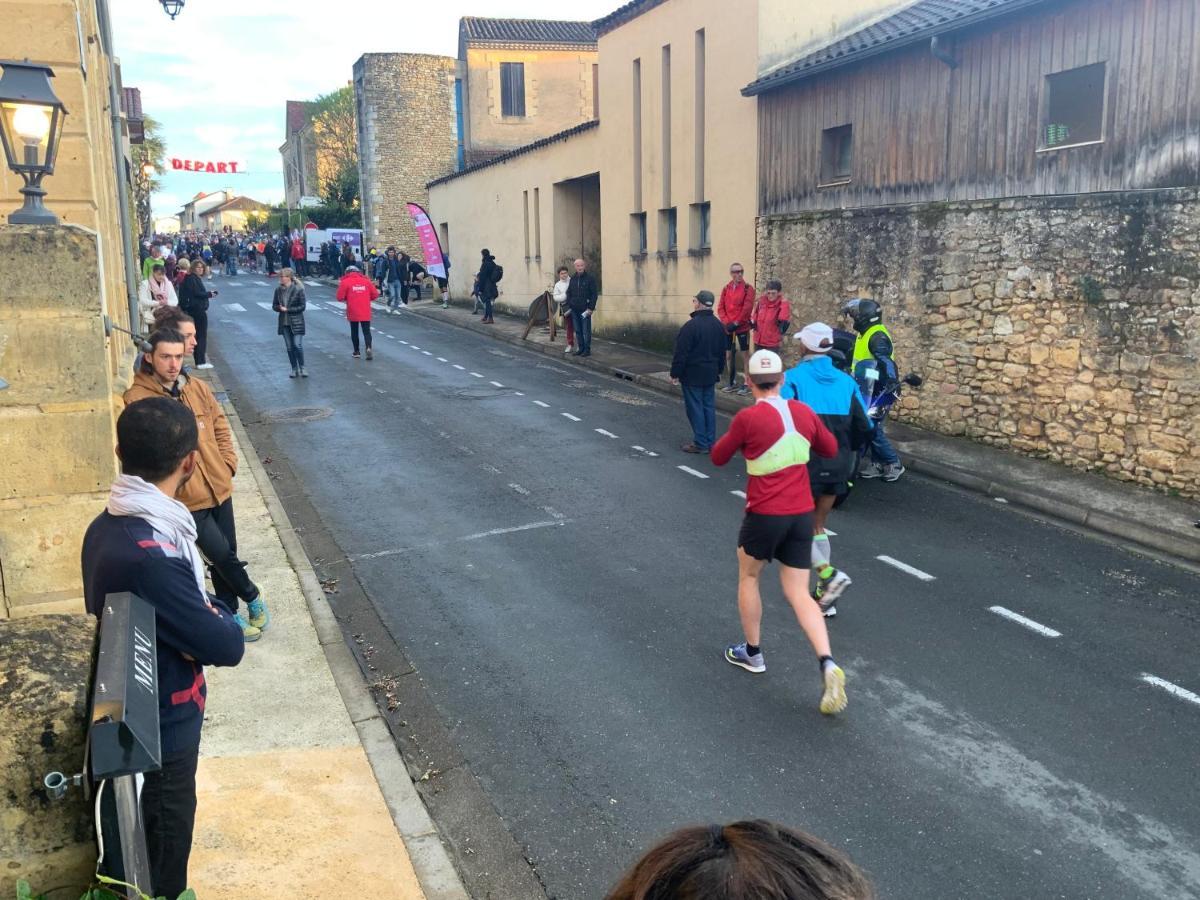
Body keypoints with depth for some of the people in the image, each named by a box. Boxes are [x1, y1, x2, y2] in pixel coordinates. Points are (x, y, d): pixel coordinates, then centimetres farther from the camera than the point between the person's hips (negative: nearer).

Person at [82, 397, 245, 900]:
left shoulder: (109, 525, -4)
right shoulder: (148, 558, -36)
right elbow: (226, 646, -26)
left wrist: (203, 617, -10)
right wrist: (223, 618, -7)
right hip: (161, 730, -9)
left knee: (151, 841, 29)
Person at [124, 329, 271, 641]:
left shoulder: (197, 388, 3)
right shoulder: (138, 399, -13)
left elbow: (220, 425, 15)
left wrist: (228, 462, 6)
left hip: (219, 487, 5)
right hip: (186, 498, -5)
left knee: (226, 554, 14)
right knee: (222, 555, -1)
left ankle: (230, 613, 32)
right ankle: (253, 598, 25)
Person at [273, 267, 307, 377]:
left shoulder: (298, 290, -11)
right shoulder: (278, 289, 3)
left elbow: (302, 306, -10)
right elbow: (274, 305, 9)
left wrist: (288, 309, -16)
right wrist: (280, 308, -14)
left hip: (296, 322, -4)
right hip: (284, 322, 5)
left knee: (297, 345, -9)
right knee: (289, 347, 8)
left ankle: (302, 367, 6)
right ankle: (294, 369, 18)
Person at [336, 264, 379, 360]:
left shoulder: (345, 282, -3)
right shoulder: (366, 280, 6)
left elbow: (340, 298, -7)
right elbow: (375, 294, 6)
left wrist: (347, 298, 14)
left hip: (352, 312, -1)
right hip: (366, 313, 1)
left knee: (354, 331, 14)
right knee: (367, 331, 4)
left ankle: (356, 351, 18)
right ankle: (368, 348, -18)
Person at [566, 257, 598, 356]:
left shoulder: (589, 278, -4)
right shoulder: (572, 279, 11)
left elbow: (594, 294, -6)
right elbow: (569, 293, 18)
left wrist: (591, 308, -12)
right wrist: (569, 305, 6)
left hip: (585, 310, -5)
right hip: (574, 310, 5)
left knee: (586, 331, -2)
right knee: (578, 330, 9)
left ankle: (587, 350, 4)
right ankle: (581, 348, 17)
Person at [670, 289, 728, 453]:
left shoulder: (691, 326, -18)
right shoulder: (718, 326, 6)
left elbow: (681, 353, -17)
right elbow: (722, 352, 15)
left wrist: (675, 373, -10)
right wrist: (718, 370, 25)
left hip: (692, 375, -7)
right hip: (711, 374, 7)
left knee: (695, 408, 0)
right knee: (709, 406, 12)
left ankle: (700, 443, 3)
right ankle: (710, 442, 16)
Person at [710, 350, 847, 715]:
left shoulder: (747, 418, -15)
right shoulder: (803, 412, 1)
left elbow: (718, 457, -1)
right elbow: (831, 448, 16)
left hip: (764, 515, -4)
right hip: (802, 515, 4)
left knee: (748, 577, 21)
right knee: (798, 593, 9)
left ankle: (752, 653, 31)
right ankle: (827, 663, -9)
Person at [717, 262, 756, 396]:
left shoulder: (748, 288, -4)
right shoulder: (726, 289, 9)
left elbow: (748, 307, -12)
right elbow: (720, 307, 5)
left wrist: (736, 323, -14)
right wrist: (726, 322, -9)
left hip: (742, 327, -5)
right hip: (728, 328, 5)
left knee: (745, 354, -2)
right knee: (729, 354, 11)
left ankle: (747, 384, 3)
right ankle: (732, 382, 23)